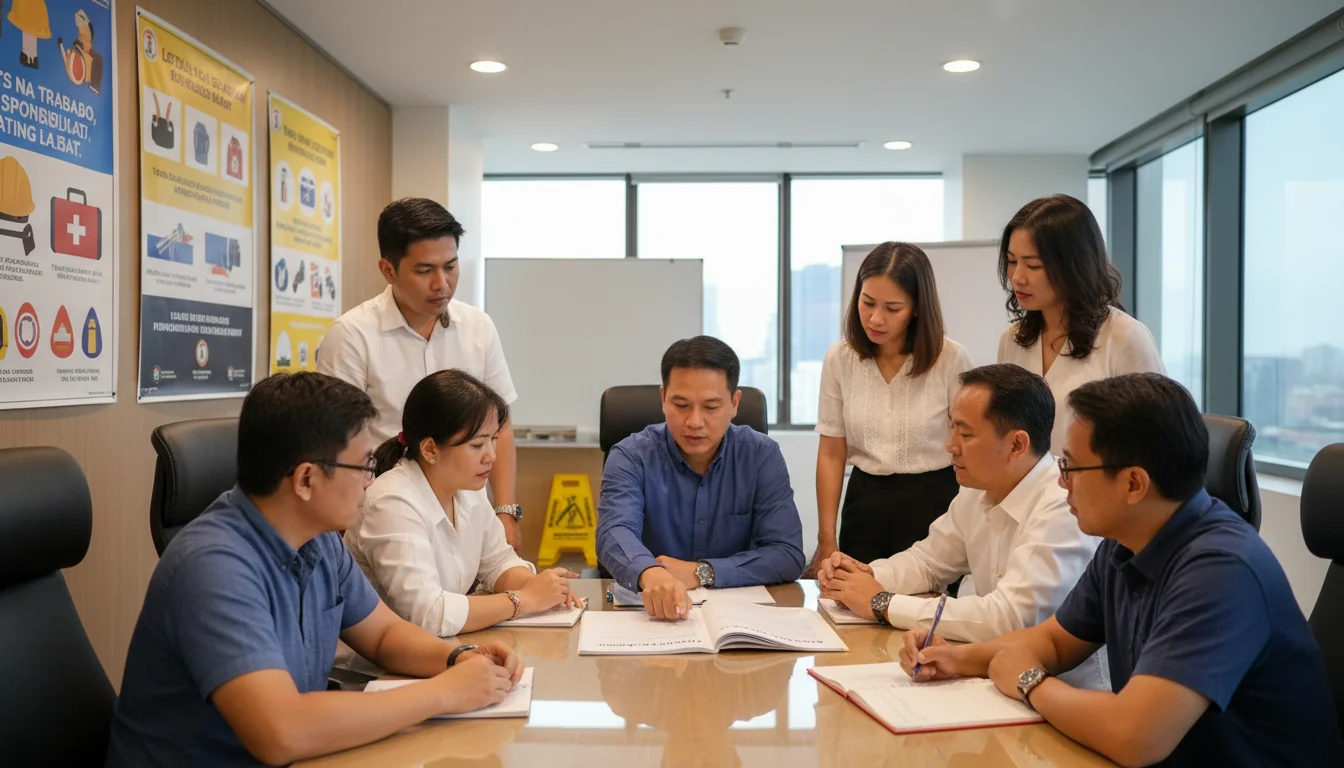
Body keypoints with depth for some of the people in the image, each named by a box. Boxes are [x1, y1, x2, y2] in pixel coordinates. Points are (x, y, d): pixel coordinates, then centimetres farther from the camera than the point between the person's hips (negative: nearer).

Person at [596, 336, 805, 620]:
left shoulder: (762, 456, -4)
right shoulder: (631, 457, -8)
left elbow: (788, 555, -9)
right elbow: (615, 534, -26)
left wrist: (701, 573, -20)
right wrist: (650, 575, -47)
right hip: (648, 613, -1)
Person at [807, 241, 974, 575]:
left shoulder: (951, 359, -11)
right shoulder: (839, 359, -2)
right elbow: (831, 454, 1)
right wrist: (826, 540, -1)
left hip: (933, 503, -2)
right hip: (865, 504, 3)